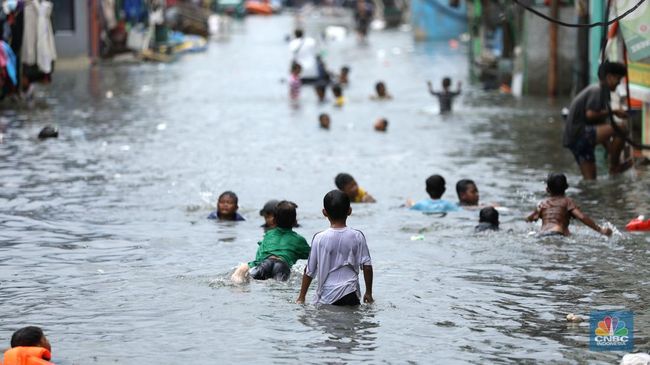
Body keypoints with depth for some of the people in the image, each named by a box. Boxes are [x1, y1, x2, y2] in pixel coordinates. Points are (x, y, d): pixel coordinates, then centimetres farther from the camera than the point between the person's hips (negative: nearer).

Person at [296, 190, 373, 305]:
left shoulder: (320, 238, -1)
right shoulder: (357, 236, 1)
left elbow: (309, 271, 4)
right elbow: (367, 266, 4)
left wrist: (301, 297, 13)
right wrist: (368, 293, 15)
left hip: (326, 298, -1)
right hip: (350, 296, 1)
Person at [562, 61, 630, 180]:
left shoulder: (598, 90, 24)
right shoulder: (597, 90, -8)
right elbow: (590, 114, -23)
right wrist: (613, 112, -10)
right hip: (579, 133, -11)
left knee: (590, 180, 13)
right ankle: (614, 166, -10)